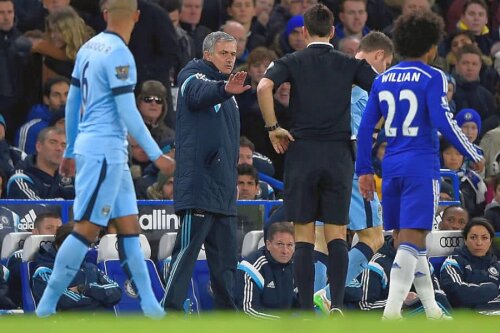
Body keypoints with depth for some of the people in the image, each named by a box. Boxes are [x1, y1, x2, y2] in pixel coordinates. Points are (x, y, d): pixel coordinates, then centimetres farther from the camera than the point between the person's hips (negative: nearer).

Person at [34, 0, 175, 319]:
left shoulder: (89, 47, 10)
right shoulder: (119, 55, -15)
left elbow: (73, 101, 17)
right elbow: (128, 113, -17)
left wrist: (71, 150, 25)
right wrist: (156, 155, -12)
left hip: (106, 152, 9)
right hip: (104, 151, -9)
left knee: (129, 227, 9)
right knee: (87, 229, -8)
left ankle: (151, 306, 8)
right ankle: (46, 307, -7)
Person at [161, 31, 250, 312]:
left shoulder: (227, 91, 24)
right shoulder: (194, 75, -2)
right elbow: (198, 93, -29)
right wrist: (224, 89, -49)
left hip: (223, 190, 9)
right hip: (198, 184, -9)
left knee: (226, 254, 10)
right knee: (188, 247, -13)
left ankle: (227, 310, 16)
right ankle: (170, 310, -14)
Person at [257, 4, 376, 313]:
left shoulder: (292, 62, 4)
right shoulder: (351, 64, 7)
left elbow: (264, 87, -14)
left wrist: (273, 128, -5)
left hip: (302, 151, -1)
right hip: (339, 154, 1)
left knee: (304, 237, 2)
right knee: (337, 235, 3)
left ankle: (306, 310, -1)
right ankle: (337, 305, -9)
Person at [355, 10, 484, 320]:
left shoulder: (383, 79, 11)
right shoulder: (432, 77, -6)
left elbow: (366, 126, 9)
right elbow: (442, 121, -14)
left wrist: (364, 170, 14)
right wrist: (474, 155, -4)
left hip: (392, 166, 6)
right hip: (422, 166, -6)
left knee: (410, 237, 15)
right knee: (413, 237, -10)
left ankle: (431, 308, 23)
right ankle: (392, 309, -23)